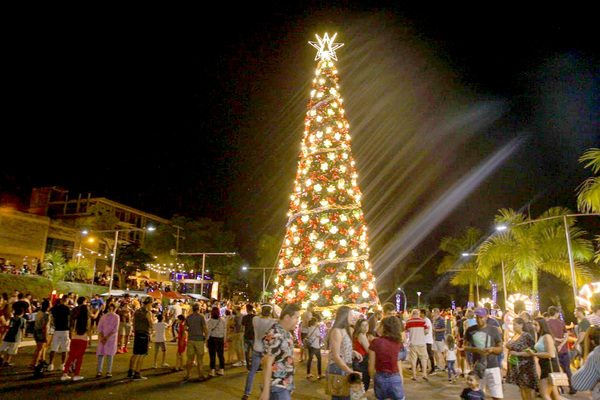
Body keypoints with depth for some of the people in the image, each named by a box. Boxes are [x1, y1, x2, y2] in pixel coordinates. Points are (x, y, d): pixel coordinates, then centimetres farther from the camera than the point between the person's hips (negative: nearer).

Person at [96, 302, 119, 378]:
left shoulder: (103, 316, 8)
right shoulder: (116, 317, -3)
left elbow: (99, 328, -1)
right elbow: (115, 329, -12)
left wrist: (102, 337, -8)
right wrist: (107, 337, -11)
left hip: (102, 337, 3)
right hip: (112, 338, -3)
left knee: (101, 354, 9)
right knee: (110, 355, 1)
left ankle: (99, 371, 2)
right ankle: (108, 372, -1)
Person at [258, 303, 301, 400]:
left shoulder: (287, 334, 10)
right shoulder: (274, 335, -19)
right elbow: (267, 364, -20)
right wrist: (265, 391, -20)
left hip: (286, 386, 9)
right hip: (277, 388, -9)